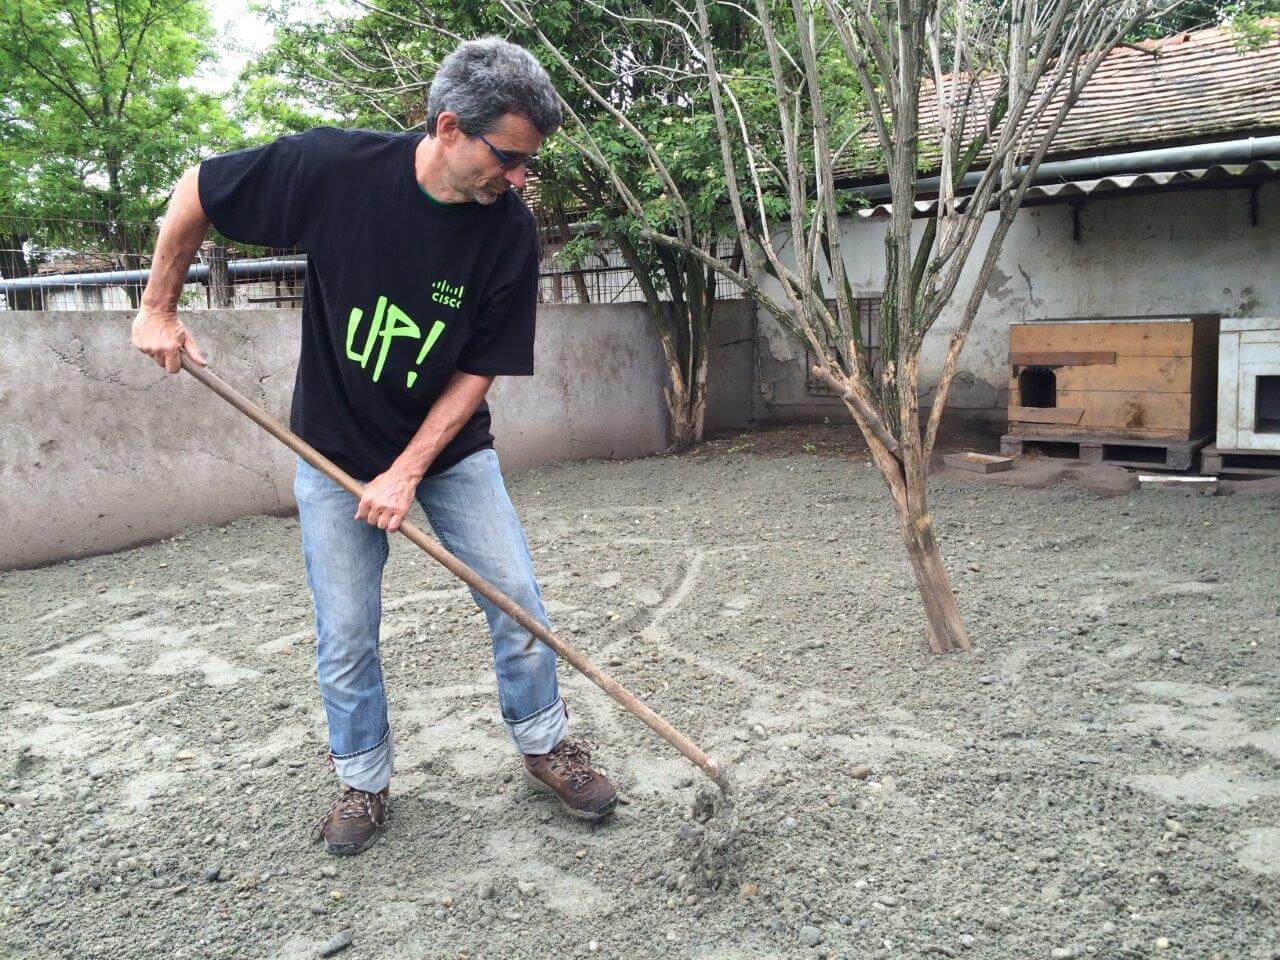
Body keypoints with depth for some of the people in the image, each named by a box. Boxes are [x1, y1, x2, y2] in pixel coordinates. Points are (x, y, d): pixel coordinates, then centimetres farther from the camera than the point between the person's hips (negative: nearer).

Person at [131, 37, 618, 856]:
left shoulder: (509, 229, -18)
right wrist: (159, 311, -2)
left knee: (518, 600, -1)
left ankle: (545, 744, 22)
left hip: (450, 448, 1)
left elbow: (480, 369, -12)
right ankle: (364, 782, 26)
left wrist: (408, 472, -18)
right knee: (346, 635, 4)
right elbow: (195, 194, -6)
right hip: (336, 449, -1)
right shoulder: (333, 167, -22)